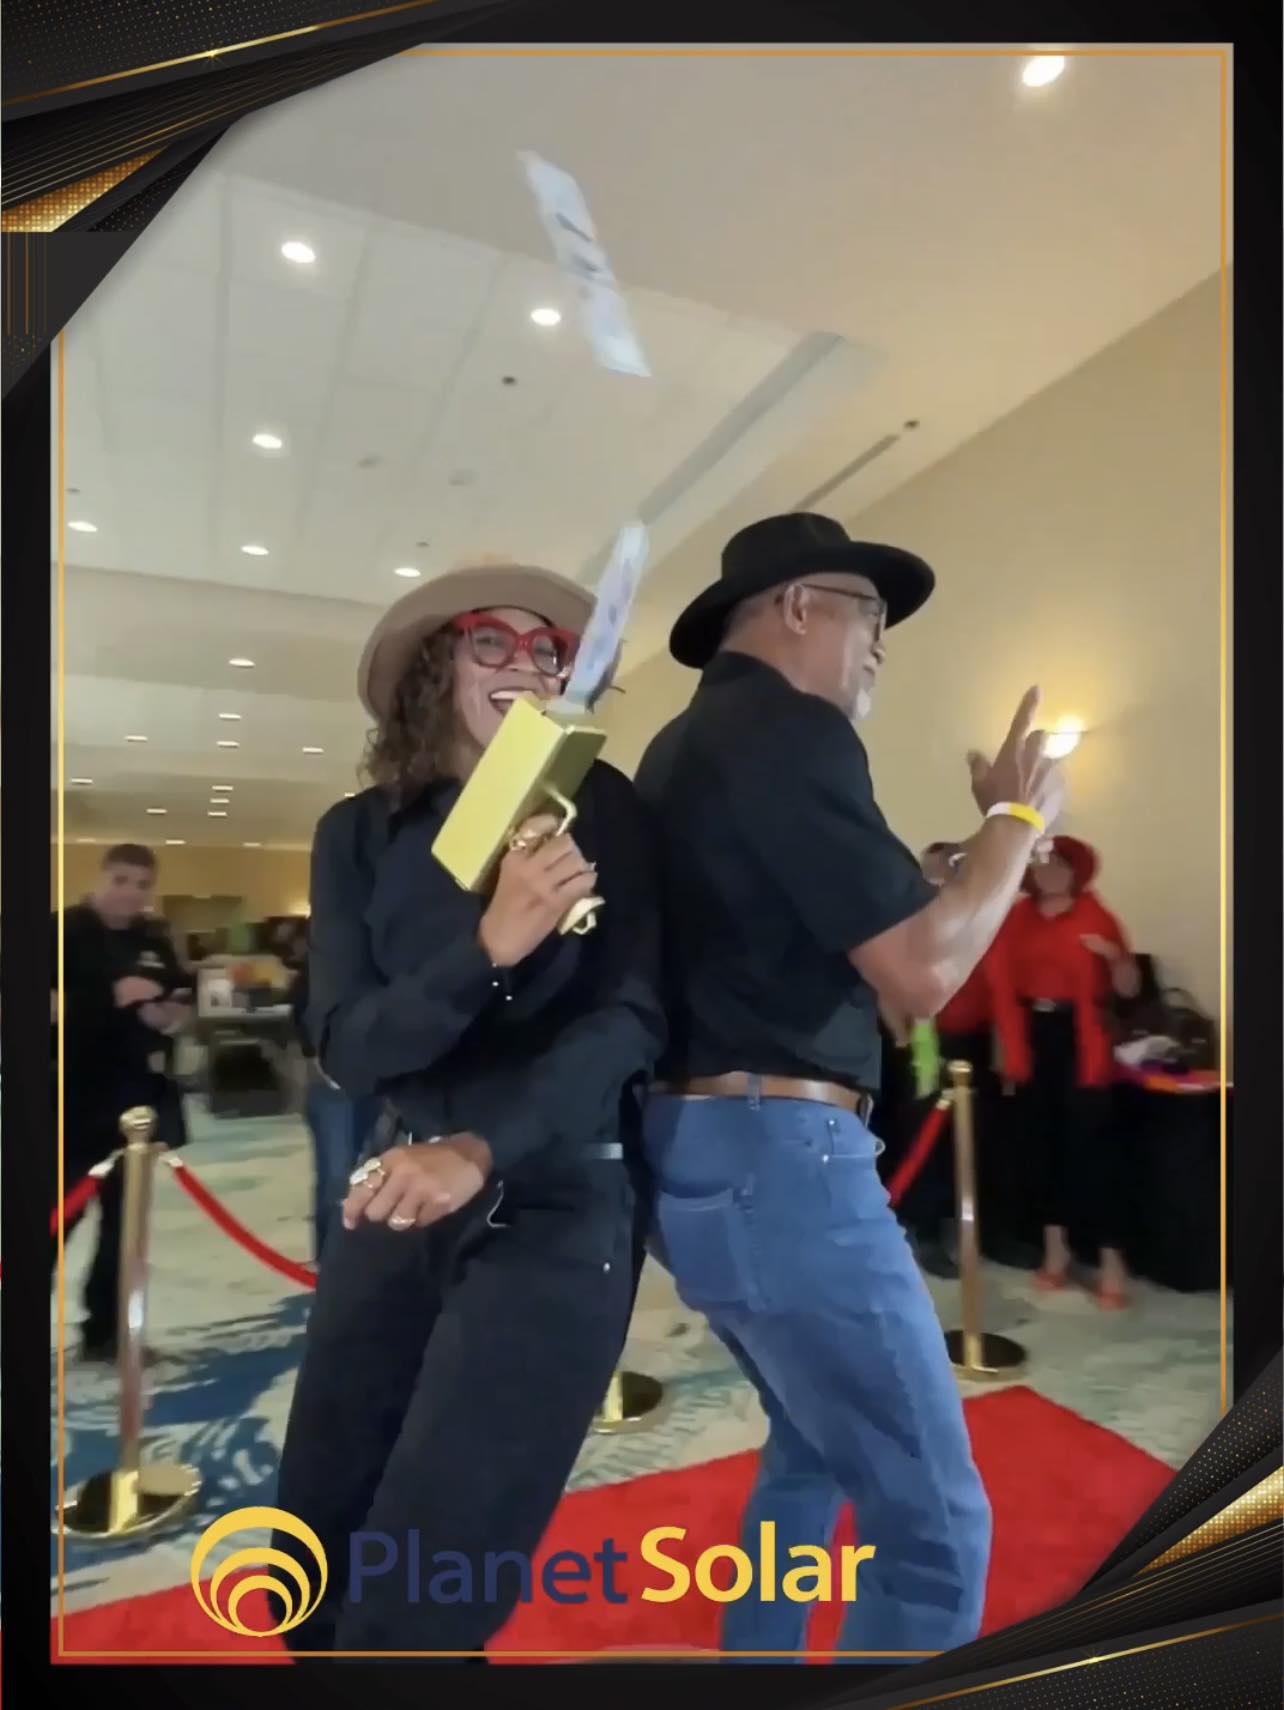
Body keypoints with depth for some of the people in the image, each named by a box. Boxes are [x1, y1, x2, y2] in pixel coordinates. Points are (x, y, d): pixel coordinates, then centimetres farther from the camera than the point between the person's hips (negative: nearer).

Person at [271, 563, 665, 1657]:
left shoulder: (602, 809, -7)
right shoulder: (360, 834, 1)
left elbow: (633, 1018, -15)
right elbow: (346, 1048, -8)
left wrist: (481, 1151, -29)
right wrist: (489, 944, -26)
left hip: (560, 1201, -4)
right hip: (399, 1194, 4)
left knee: (415, 1602, -1)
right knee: (313, 1566, 18)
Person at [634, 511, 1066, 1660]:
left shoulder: (682, 748, 17)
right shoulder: (791, 731, -13)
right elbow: (920, 971, -18)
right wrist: (1016, 817, -2)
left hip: (700, 1147, 10)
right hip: (776, 1152, -10)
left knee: (817, 1448, 28)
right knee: (934, 1522, 4)